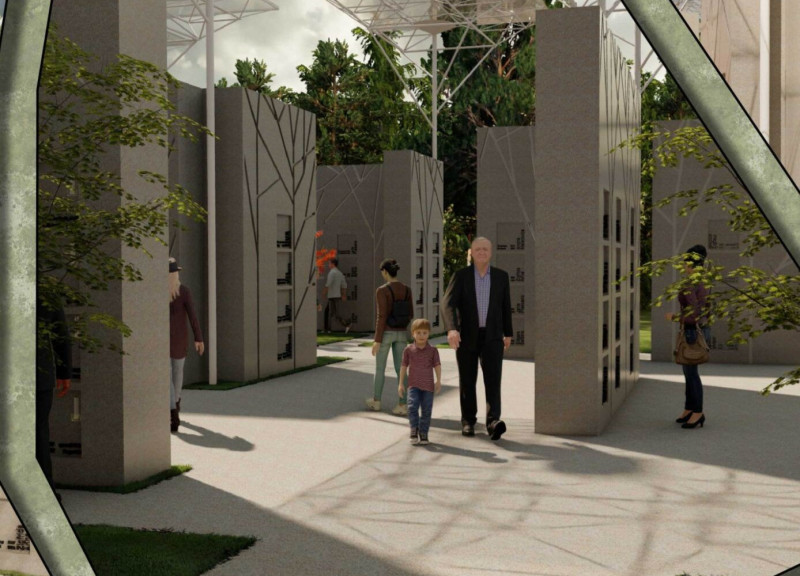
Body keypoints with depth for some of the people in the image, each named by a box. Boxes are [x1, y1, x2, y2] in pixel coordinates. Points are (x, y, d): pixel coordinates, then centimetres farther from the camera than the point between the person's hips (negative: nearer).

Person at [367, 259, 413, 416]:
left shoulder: (382, 290, -17)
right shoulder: (407, 289, 1)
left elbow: (382, 316, -18)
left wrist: (377, 340, -13)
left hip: (385, 333, -4)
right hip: (401, 333, 4)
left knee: (379, 368, 14)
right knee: (400, 369, 7)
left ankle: (376, 401, 27)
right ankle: (402, 405, 2)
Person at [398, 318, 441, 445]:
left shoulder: (433, 350, 0)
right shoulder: (408, 349, 0)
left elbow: (437, 366, -1)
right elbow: (404, 366, 6)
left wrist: (438, 381, -13)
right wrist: (401, 384, 6)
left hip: (428, 386, 1)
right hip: (413, 385, -1)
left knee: (426, 410, 4)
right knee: (412, 407, -17)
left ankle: (423, 433, 16)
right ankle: (414, 429, -2)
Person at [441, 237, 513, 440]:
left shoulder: (501, 276, 2)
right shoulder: (461, 276, -5)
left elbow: (506, 306, 12)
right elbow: (448, 304, -17)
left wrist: (508, 333, 17)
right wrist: (452, 329, -34)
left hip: (492, 337, 0)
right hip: (466, 337, 0)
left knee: (493, 378, -15)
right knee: (467, 382, 7)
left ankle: (493, 422, -24)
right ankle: (468, 421, 22)